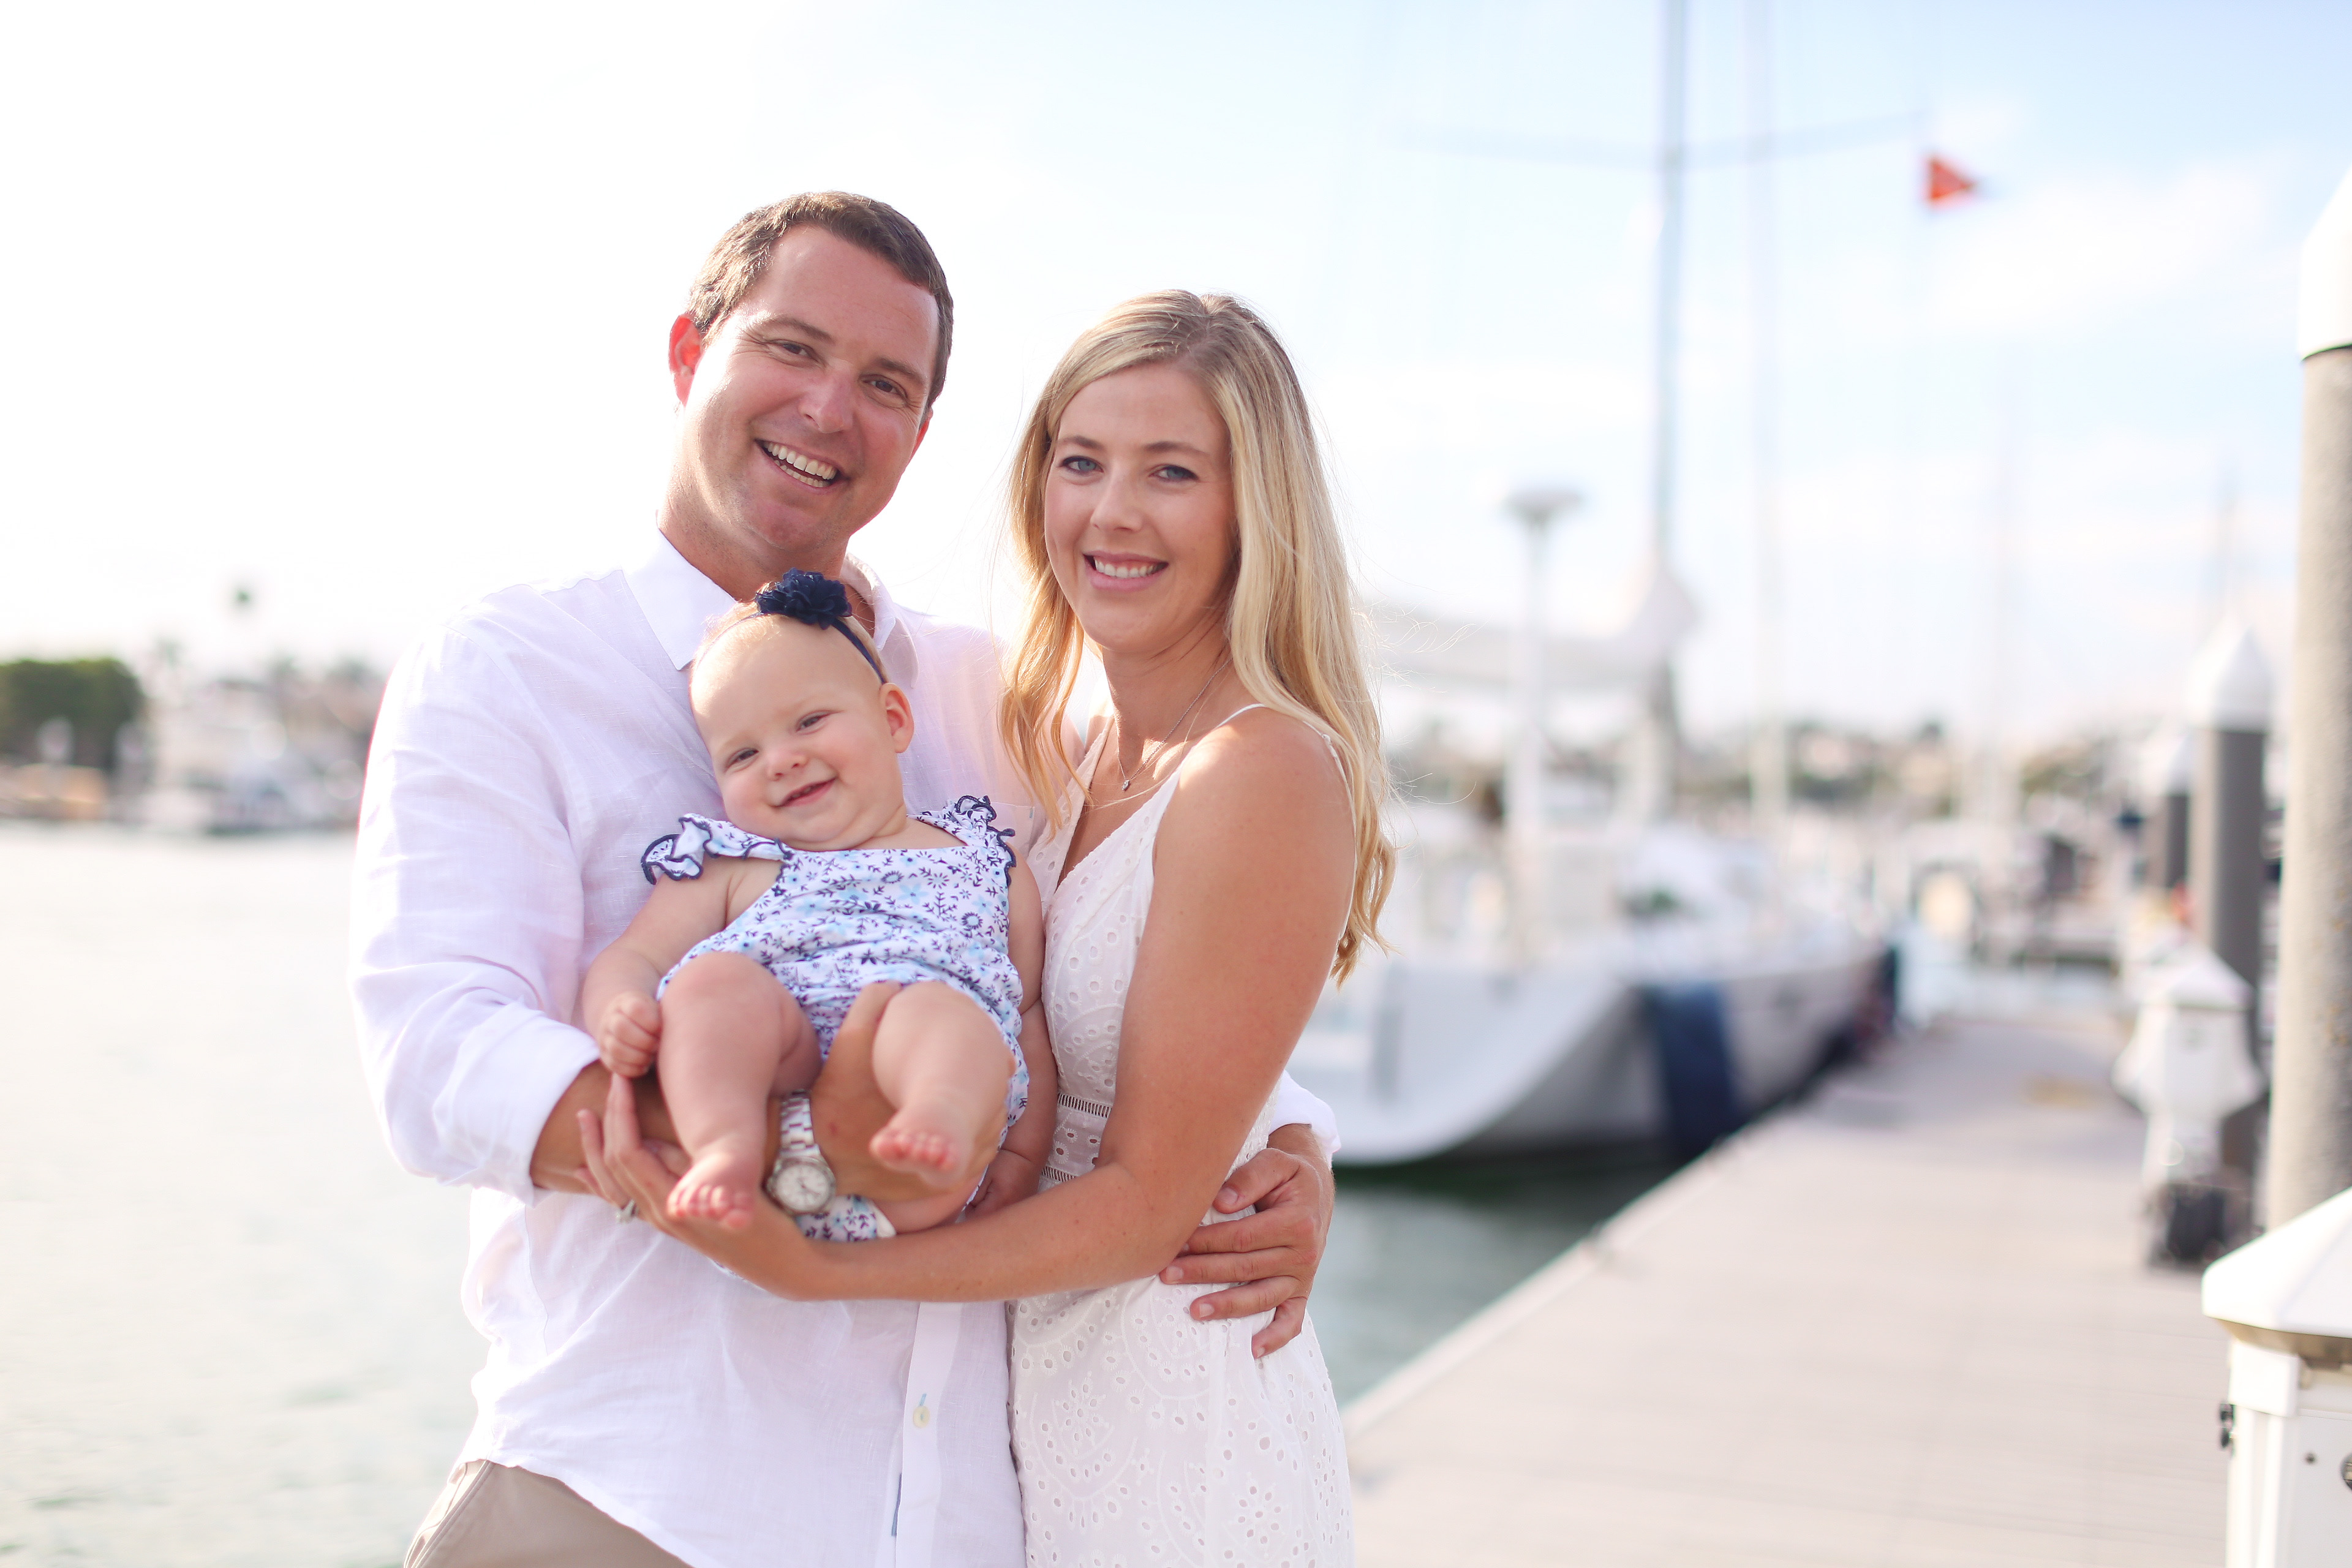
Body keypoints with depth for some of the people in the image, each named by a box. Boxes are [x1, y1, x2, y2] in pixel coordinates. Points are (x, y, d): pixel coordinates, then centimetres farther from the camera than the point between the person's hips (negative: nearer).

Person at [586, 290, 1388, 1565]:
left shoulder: (1270, 771, -20)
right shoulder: (1075, 761, 5)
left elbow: (1148, 1200, -20)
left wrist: (808, 1266, -27)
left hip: (1173, 1438, -7)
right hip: (1036, 1398, 8)